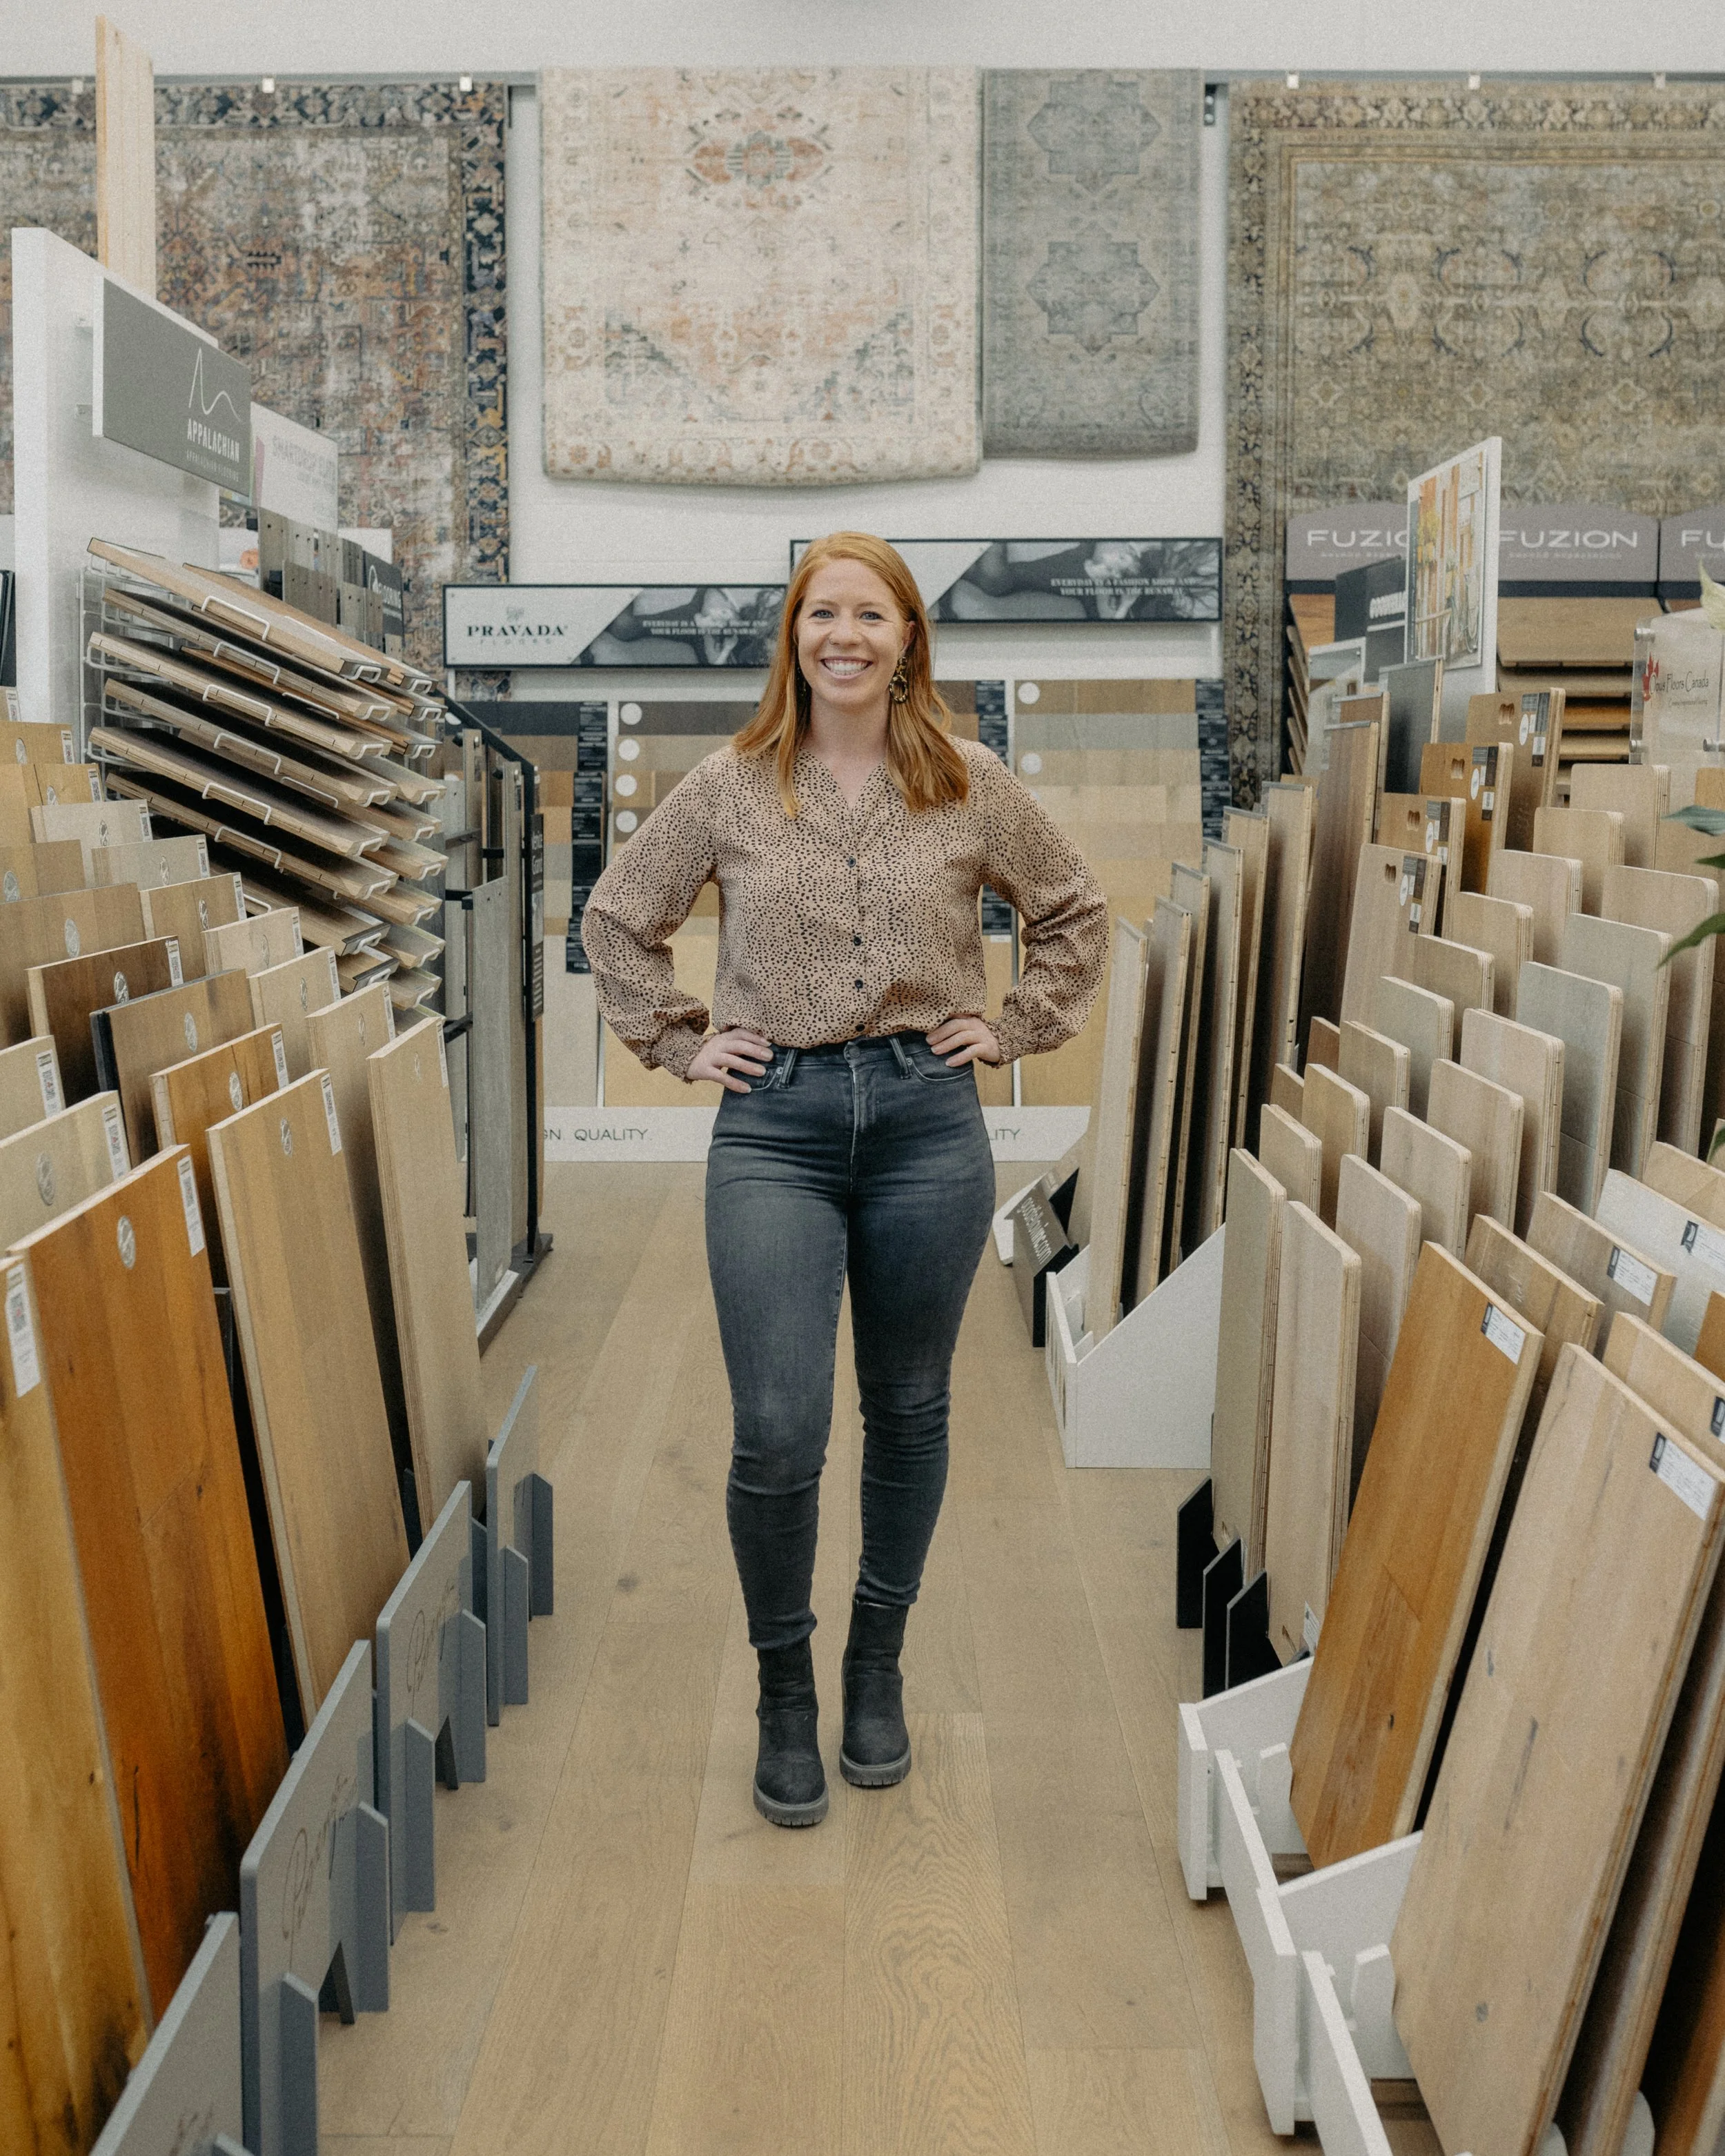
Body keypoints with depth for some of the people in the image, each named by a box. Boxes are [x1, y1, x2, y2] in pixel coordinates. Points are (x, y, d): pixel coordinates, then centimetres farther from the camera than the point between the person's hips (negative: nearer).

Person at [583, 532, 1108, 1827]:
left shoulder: (972, 787, 4)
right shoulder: (730, 789, 3)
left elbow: (1075, 911, 16)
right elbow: (617, 920, 13)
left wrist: (1014, 1031, 9)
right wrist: (681, 1045, 7)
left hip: (928, 1121, 1)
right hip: (775, 1126, -1)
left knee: (909, 1410, 12)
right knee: (778, 1431, -8)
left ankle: (879, 1661, 32)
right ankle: (785, 1685, 15)